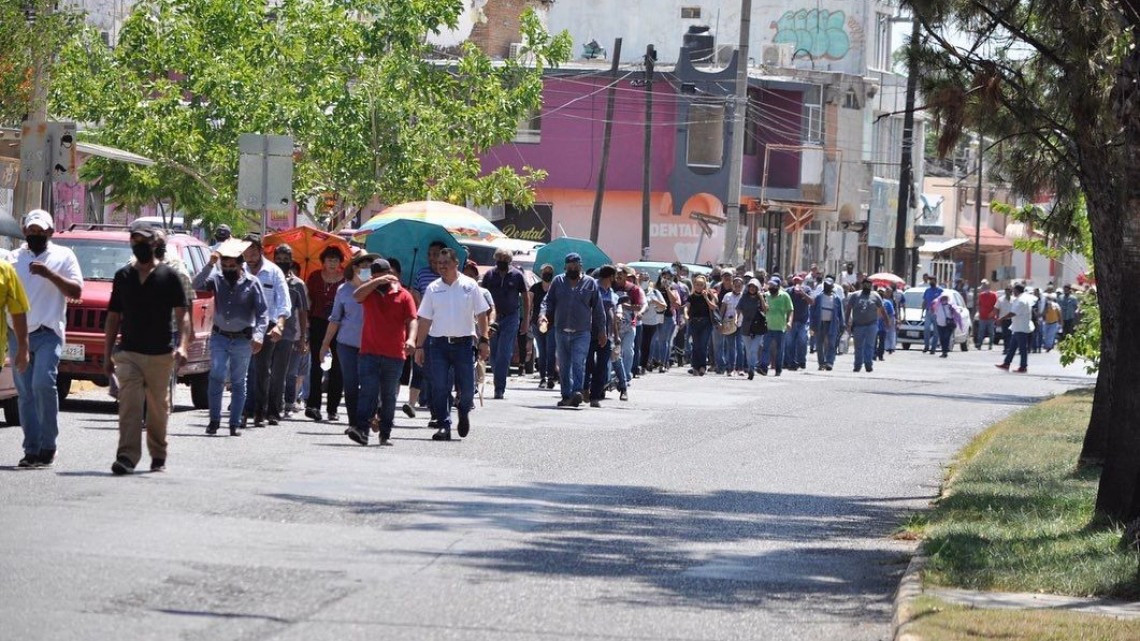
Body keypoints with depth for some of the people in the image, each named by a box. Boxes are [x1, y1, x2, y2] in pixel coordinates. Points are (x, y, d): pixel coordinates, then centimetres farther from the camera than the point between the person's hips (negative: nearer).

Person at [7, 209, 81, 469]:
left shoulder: (63, 256, 7)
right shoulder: (14, 258, 15)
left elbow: (76, 292, -2)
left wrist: (50, 274, -15)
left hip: (48, 333, -4)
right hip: (18, 333, 4)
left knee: (43, 384, -18)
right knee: (25, 393, 2)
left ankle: (48, 444, -8)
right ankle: (32, 449, 4)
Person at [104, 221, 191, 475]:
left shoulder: (168, 276, 2)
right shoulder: (123, 277, 10)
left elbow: (182, 314, -3)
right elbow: (113, 318, 14)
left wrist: (183, 345, -18)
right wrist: (108, 354, 9)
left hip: (160, 354, -1)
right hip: (128, 353, 1)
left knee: (158, 408, 10)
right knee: (129, 405, -13)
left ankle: (158, 456, 25)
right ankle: (127, 457, -22)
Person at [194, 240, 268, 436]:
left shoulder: (252, 283, -3)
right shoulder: (217, 279, 4)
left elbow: (263, 312, -6)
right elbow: (197, 285, -12)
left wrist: (258, 335, -19)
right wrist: (210, 265, -21)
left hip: (242, 339, -1)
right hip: (219, 337, 1)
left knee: (238, 382, 6)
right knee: (216, 378, -12)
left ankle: (235, 424, 11)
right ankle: (214, 420, -4)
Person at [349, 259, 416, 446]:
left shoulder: (403, 295, 5)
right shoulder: (369, 292, 9)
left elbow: (412, 320, -4)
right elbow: (356, 295, -12)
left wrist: (411, 339, -21)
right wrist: (377, 282, -15)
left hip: (394, 355, 1)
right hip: (369, 353, 0)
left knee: (389, 396, 8)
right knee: (368, 391, -13)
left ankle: (385, 434, 15)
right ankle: (360, 429, -22)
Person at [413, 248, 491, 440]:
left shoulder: (470, 286, 3)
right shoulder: (433, 289, 6)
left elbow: (481, 315, 5)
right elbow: (425, 320, 8)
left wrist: (484, 341, -1)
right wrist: (419, 346, 4)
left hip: (463, 343, -1)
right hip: (439, 343, 1)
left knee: (467, 387, 0)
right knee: (439, 388, -5)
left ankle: (464, 413, 29)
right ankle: (444, 426, 0)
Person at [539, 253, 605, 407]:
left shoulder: (590, 283, 6)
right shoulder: (558, 281, 9)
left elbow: (597, 308, 8)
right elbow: (548, 301, 9)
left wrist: (601, 330, 7)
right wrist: (543, 314, -11)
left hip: (582, 332, -3)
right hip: (561, 331, 3)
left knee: (578, 362, -16)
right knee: (564, 365, 8)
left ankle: (577, 392, -24)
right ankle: (566, 395, 14)